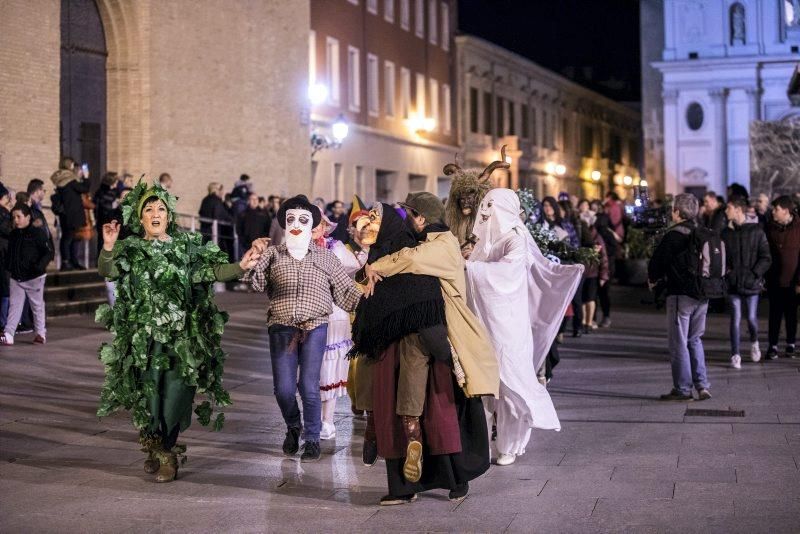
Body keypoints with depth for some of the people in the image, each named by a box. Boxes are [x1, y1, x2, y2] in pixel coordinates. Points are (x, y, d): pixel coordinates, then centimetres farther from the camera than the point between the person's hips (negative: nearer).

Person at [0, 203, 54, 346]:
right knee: (14, 306, 2)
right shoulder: (13, 235, 8)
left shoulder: (38, 233, -11)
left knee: (37, 306, 7)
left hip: (34, 278, -5)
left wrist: (40, 266, -27)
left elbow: (49, 252, -13)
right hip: (16, 279, 5)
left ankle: (41, 333, 19)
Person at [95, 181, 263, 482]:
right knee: (149, 393, 1)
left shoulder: (188, 246, 7)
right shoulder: (131, 250, 4)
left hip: (182, 337, 0)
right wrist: (108, 248, -33)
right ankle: (155, 447, 23)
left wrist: (241, 267, -19)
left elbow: (216, 270, 0)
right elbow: (106, 272, -13)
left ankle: (167, 450, 13)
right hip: (144, 338, 0)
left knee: (175, 394, -4)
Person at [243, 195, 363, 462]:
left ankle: (312, 438, 12)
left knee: (309, 386, -7)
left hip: (315, 328, -1)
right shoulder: (273, 254, 10)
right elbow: (256, 282, -4)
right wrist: (252, 262, -21)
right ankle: (293, 427, 29)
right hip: (282, 328, 1)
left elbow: (346, 290, 7)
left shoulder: (325, 257, 9)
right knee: (283, 388, 0)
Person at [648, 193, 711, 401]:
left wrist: (653, 279, 12)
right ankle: (702, 385, 12)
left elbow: (657, 261, -10)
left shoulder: (673, 235, -13)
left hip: (680, 294, -7)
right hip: (702, 295, 7)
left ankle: (682, 389, 6)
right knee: (695, 340, 17)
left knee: (678, 342, 2)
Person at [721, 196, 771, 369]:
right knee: (735, 320, 1)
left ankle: (754, 342, 34)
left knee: (752, 318, 4)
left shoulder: (756, 231, -3)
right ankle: (735, 355, 9)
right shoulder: (726, 233, 5)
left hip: (751, 284, -2)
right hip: (732, 283, 2)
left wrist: (755, 274, -13)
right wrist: (725, 270, -4)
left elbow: (766, 258, -4)